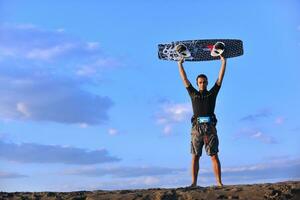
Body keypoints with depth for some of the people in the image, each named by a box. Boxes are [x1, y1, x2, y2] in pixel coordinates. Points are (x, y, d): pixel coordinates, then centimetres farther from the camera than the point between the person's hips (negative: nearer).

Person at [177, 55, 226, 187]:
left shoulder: (212, 93, 17)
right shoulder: (193, 94, 18)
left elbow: (220, 78, 15)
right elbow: (184, 79, 19)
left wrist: (223, 62, 13)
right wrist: (180, 64, 21)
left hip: (210, 127, -1)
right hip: (197, 127, 1)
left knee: (214, 156, -4)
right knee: (195, 157, -1)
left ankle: (219, 182, -7)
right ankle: (194, 183, -2)